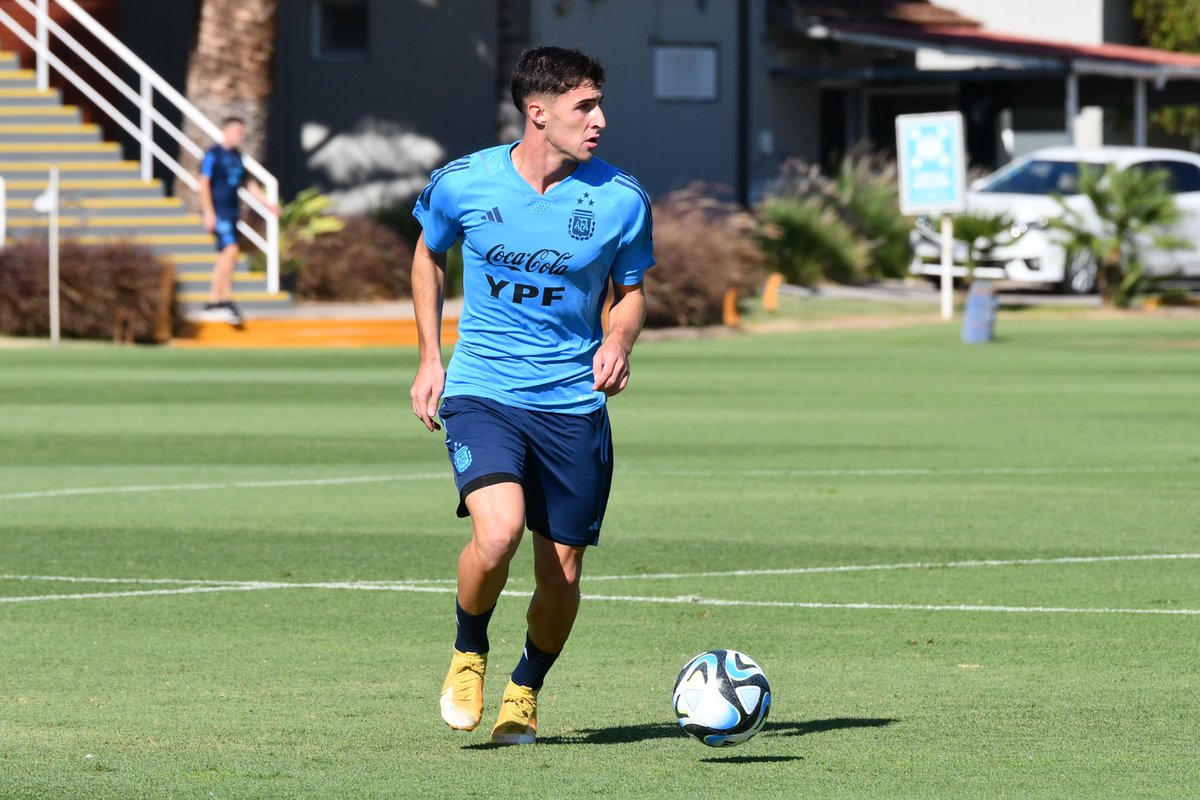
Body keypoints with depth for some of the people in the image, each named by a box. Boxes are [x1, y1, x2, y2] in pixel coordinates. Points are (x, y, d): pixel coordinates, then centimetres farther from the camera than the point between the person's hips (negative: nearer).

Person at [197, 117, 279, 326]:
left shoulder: (237, 156, 16)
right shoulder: (213, 154, -7)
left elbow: (247, 183, 24)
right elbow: (204, 183, -11)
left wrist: (268, 203, 19)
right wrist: (209, 213, -17)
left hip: (231, 212, 8)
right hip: (218, 211, -8)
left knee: (225, 257, 8)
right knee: (231, 250, -20)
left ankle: (213, 302, 13)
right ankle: (227, 301, -22)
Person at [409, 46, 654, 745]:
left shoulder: (620, 200, -5)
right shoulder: (462, 184, -6)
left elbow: (632, 292, 11)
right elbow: (430, 255, 15)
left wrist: (619, 341, -11)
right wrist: (431, 359, 11)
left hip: (574, 403, 2)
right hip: (482, 393, -2)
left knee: (561, 574, 4)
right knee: (499, 532, -26)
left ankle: (526, 690, 34)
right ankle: (469, 654, 4)